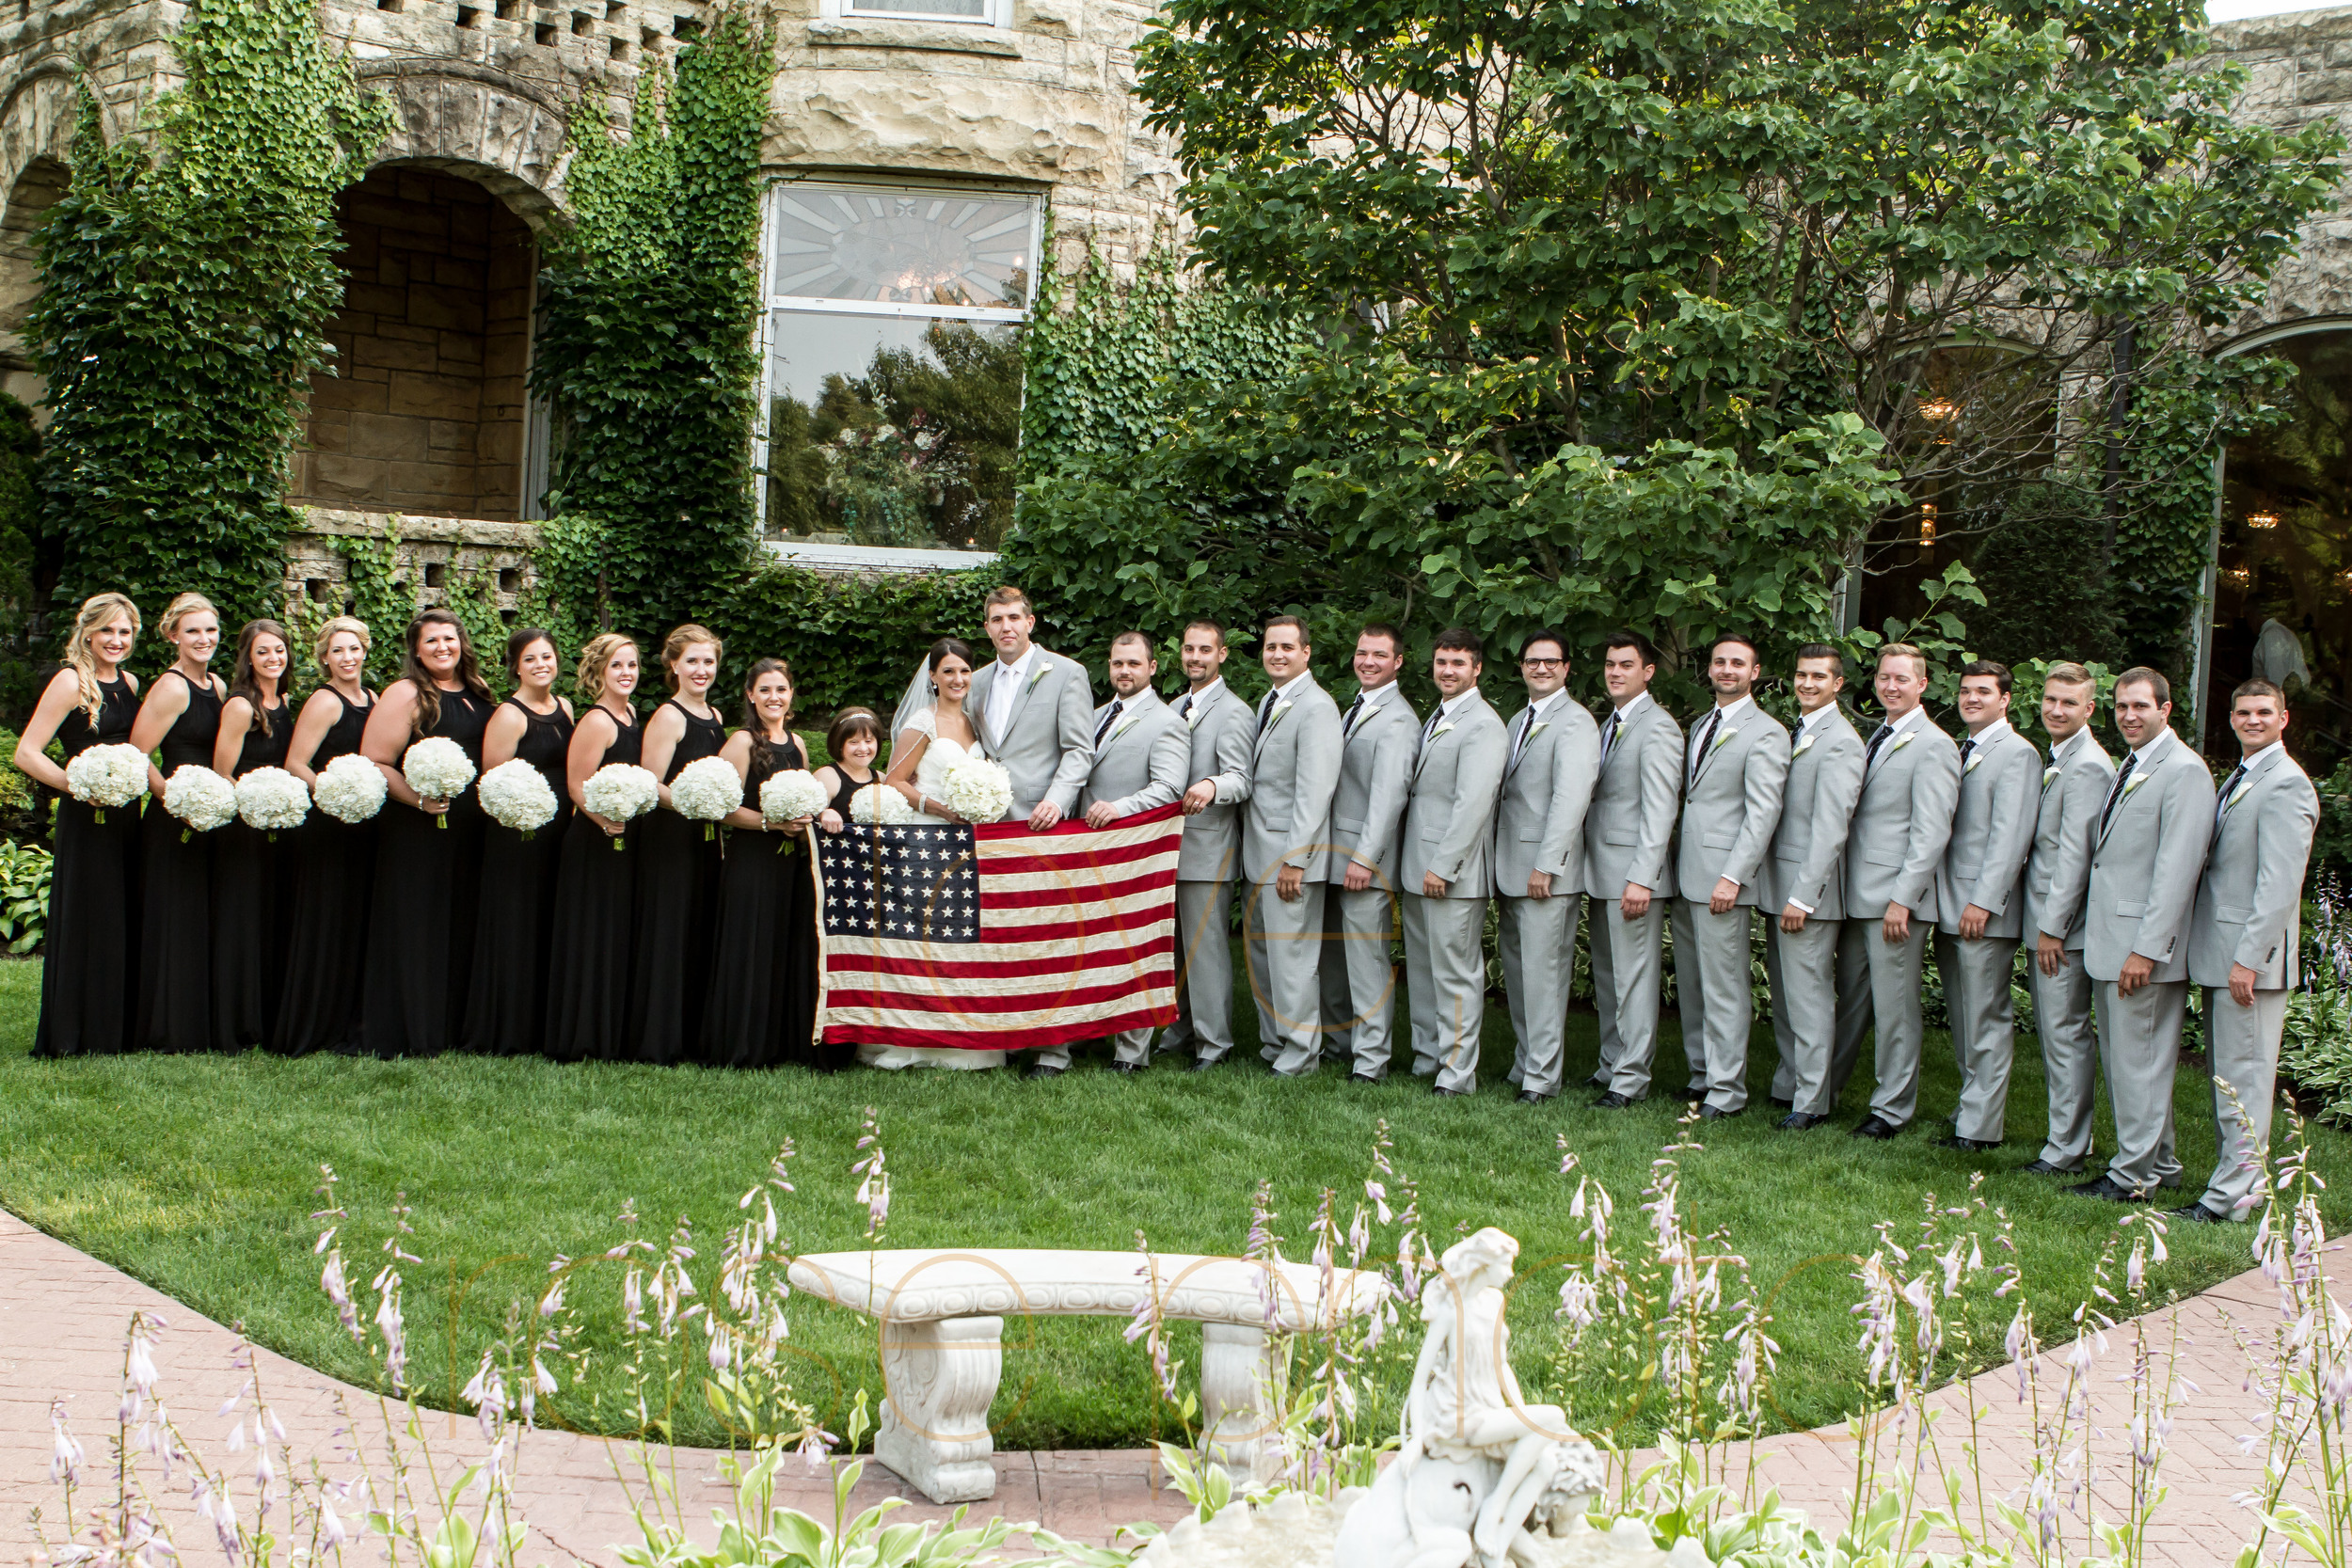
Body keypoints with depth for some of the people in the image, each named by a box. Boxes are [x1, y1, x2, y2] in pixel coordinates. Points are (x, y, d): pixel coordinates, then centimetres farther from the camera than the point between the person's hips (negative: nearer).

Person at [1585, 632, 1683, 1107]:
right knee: (1605, 976, 14)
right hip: (1600, 871, 9)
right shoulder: (1609, 724, 17)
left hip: (1632, 871, -9)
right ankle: (1611, 1066, 22)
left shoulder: (1657, 727, -11)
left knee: (1634, 977, -4)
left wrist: (1641, 878, -21)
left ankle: (1631, 1079, 0)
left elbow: (1659, 811, -16)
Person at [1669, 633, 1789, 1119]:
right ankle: (1701, 1073, 22)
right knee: (1690, 983, 12)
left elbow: (1762, 813, -13)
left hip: (1723, 876, -8)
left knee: (1722, 986, -5)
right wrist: (1676, 865, 13)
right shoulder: (1699, 725, 18)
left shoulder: (1765, 733, -7)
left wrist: (1733, 877, -19)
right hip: (1685, 876, 8)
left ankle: (1727, 1091, 1)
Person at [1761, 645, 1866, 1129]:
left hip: (1808, 885, -9)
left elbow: (1830, 828, -18)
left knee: (1809, 994, -4)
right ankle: (1788, 1084, 23)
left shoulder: (1840, 742, -13)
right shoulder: (1794, 734, 16)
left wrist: (1802, 896, -20)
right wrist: (1779, 890, 13)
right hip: (1776, 883, 9)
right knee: (1783, 993, 13)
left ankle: (1812, 1101, 1)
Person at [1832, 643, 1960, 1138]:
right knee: (1851, 999, 15)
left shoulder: (1933, 746, -9)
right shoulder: (1875, 739, 17)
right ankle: (1824, 1091, 23)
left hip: (1896, 895, -7)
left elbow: (1932, 833, -15)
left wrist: (1903, 899, -18)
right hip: (1857, 895, 8)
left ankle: (1893, 1107, 10)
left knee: (1894, 1005, 0)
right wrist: (1842, 885, 14)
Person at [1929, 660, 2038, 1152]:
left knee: (1987, 1020, -4)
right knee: (1962, 1017, 12)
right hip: (1950, 907, 8)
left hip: (1985, 910, -8)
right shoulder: (1959, 752, 19)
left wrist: (1984, 901, -19)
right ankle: (1974, 1106, 21)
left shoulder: (2017, 753, -8)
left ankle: (1981, 1126, -2)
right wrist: (1942, 902, 13)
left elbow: (2011, 835, -15)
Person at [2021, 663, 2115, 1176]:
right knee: (2051, 1031, 16)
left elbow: (2075, 854, -19)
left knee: (2066, 1033, -5)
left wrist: (2053, 927, -18)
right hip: (2044, 918, 10)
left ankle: (2066, 1150, 1)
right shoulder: (2056, 760, 15)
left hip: (2065, 923, -10)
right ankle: (2066, 1132, 26)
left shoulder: (2087, 767, -16)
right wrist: (2042, 924, 16)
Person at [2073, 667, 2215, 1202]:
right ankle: (2159, 1163, 25)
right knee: (2120, 1059, 15)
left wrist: (2147, 948, -21)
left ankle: (2134, 1177, 6)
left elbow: (2176, 870, -18)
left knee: (2139, 1061, -3)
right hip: (2111, 941, 9)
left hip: (2146, 942, -9)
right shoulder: (2129, 768, 17)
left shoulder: (2183, 771, -13)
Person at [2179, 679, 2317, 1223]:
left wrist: (2249, 958, -22)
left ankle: (2232, 1197, -2)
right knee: (2225, 1074, 14)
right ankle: (2238, 1177, 22)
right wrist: (2229, 954, 15)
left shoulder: (2286, 784, -13)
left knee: (2244, 1077, -5)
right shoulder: (2237, 779, 17)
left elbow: (2280, 884, -19)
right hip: (2220, 952, 9)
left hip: (2252, 956, -9)